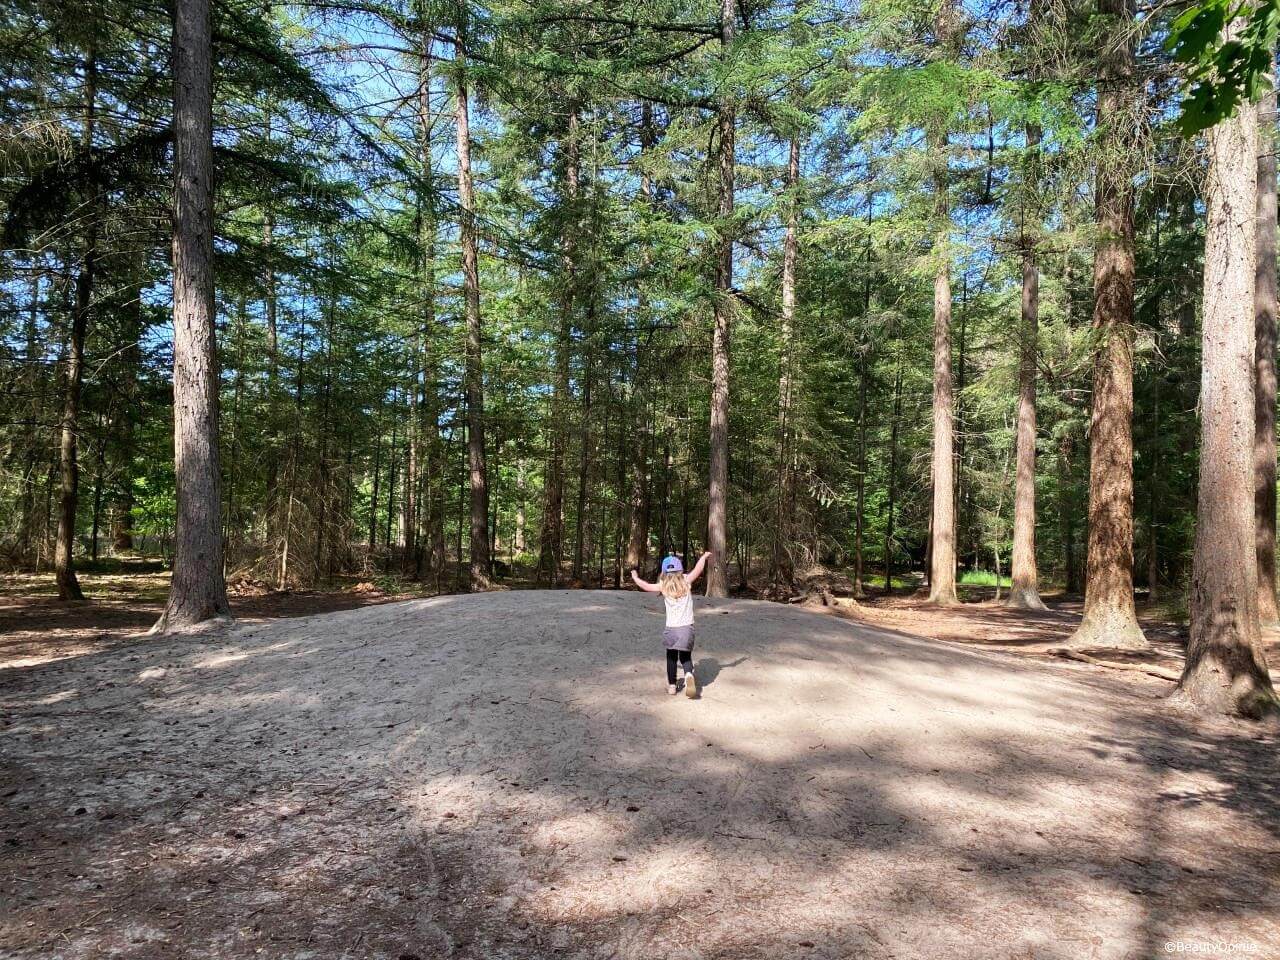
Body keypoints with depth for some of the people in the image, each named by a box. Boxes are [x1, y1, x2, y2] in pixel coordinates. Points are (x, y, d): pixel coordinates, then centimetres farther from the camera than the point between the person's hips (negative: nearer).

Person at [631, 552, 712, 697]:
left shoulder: (664, 586, 0)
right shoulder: (686, 581, 0)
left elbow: (646, 586, 3)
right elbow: (698, 570, -3)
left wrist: (635, 578, 21)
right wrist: (704, 557, 13)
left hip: (671, 628, 0)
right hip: (687, 628, 0)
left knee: (671, 658, 19)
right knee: (686, 657, 11)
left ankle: (672, 686, 22)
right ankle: (689, 675, -19)